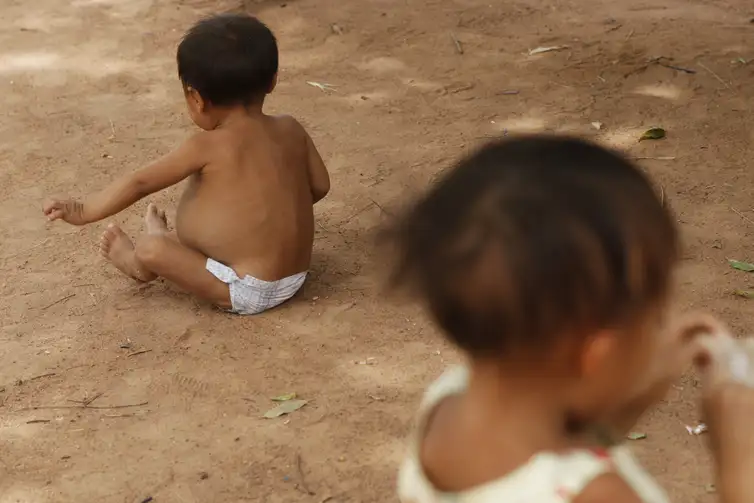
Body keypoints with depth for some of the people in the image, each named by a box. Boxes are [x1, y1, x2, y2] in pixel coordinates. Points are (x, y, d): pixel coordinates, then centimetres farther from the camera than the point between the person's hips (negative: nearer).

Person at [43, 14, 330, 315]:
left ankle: (138, 264, 27)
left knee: (150, 249, -6)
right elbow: (320, 187, 11)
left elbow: (141, 182, -9)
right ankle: (168, 243, 43)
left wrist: (85, 211, 2)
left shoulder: (208, 146, -16)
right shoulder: (290, 130, -1)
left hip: (249, 292, -8)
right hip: (295, 279, 8)